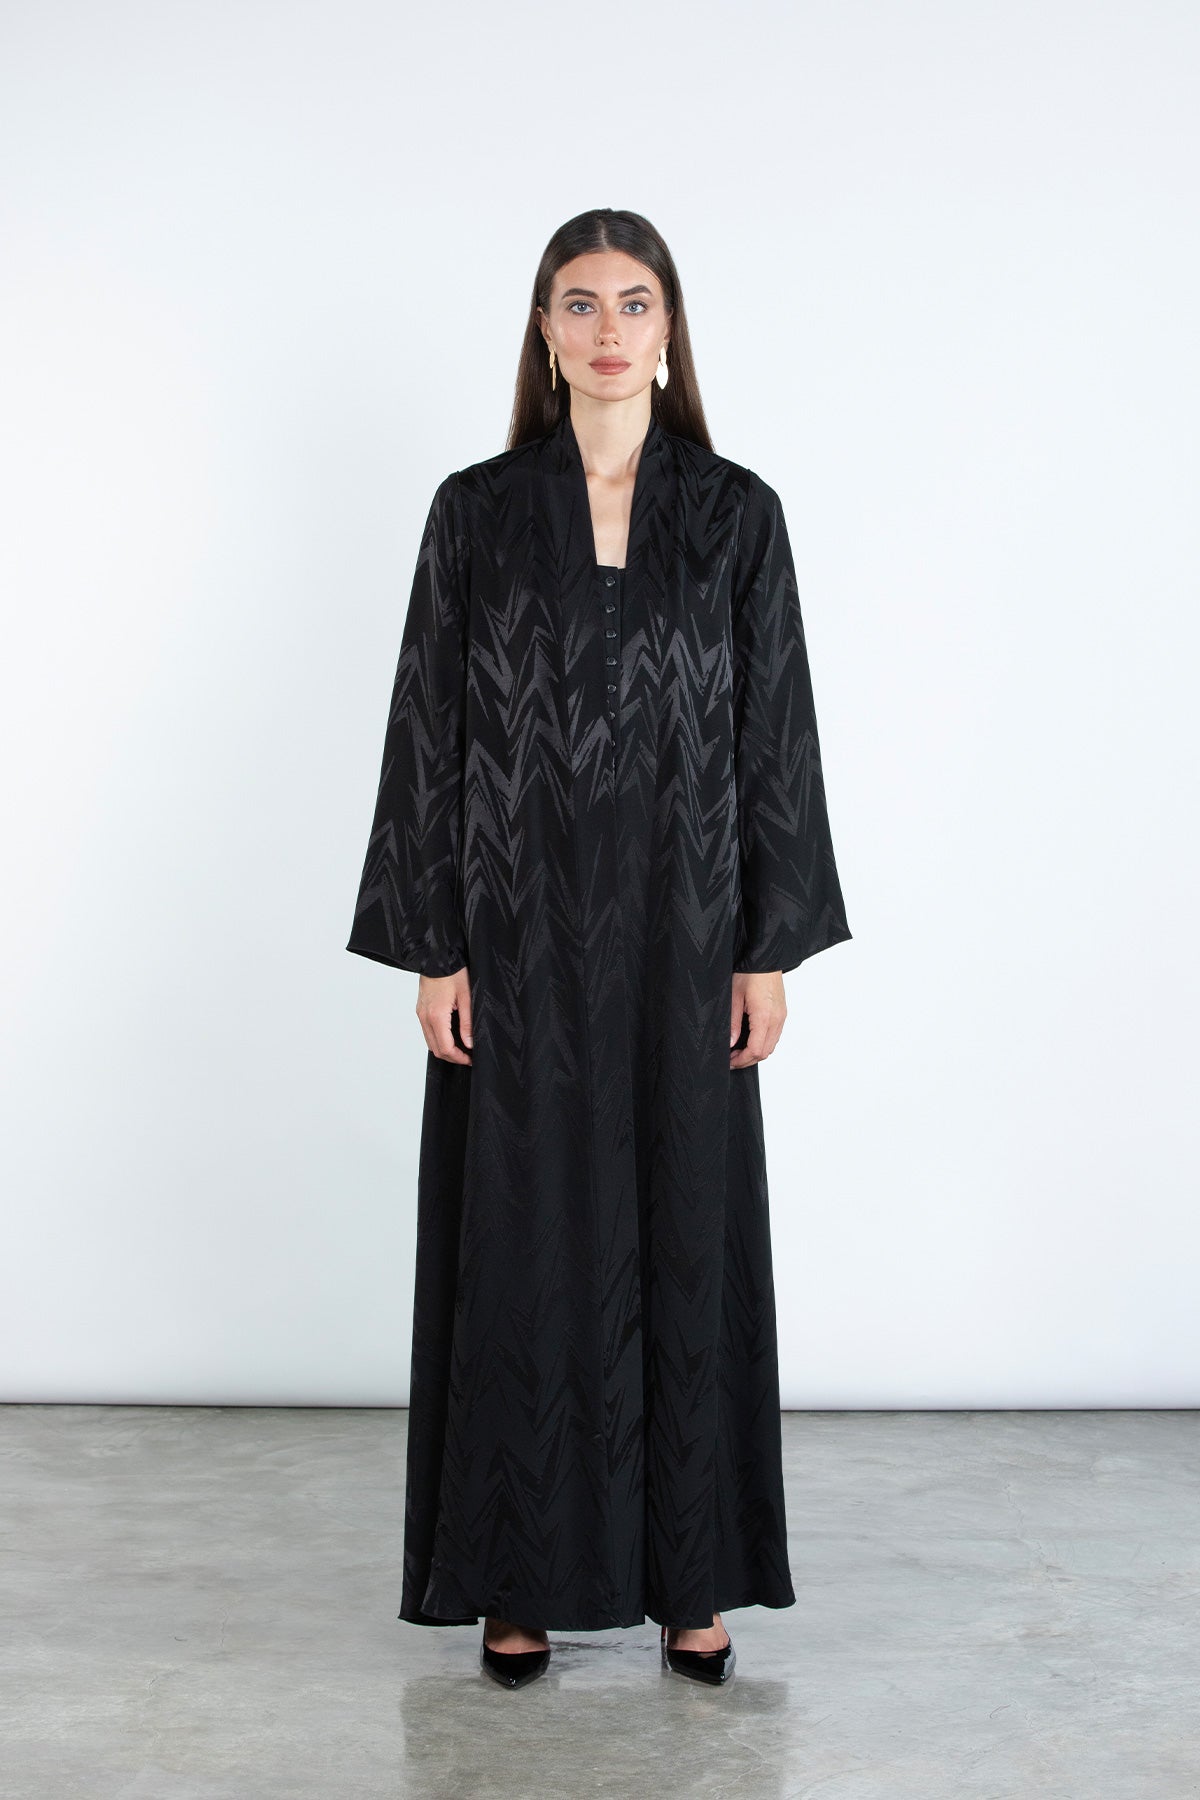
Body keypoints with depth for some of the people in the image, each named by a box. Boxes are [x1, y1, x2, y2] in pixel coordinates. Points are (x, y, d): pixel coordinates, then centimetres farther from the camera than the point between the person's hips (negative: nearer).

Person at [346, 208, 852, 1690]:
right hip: (522, 929, 0)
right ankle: (523, 1576, 19)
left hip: (679, 931, 1)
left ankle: (690, 1571, 21)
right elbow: (429, 730, 1)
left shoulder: (737, 514, 3)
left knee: (685, 1235, 7)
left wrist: (771, 946, -2)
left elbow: (775, 731, 3)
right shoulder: (476, 511, 2)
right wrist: (433, 946, -5)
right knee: (522, 1242, 5)